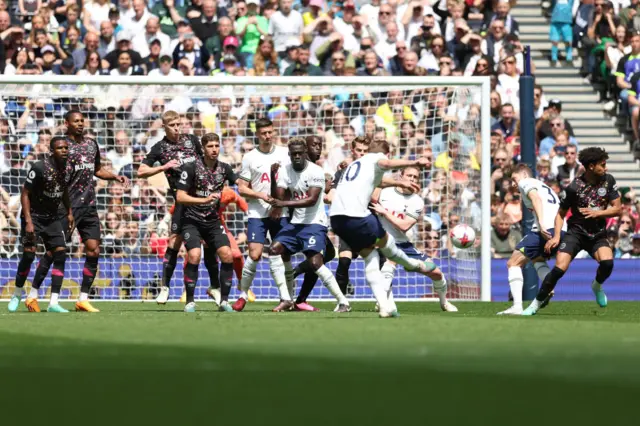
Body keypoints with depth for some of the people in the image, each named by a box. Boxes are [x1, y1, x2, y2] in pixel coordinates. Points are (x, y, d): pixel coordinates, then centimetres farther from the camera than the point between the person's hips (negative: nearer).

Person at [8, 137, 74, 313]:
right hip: (34, 215, -5)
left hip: (52, 217, 5)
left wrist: (69, 212, 10)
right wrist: (28, 221, -23)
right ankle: (17, 294, 14)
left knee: (60, 254, -8)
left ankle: (54, 303, -9)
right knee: (29, 254, -12)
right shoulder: (39, 168, -21)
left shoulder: (67, 167, -2)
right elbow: (25, 194, -17)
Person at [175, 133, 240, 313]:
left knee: (227, 256, -10)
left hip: (213, 221, 4)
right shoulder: (191, 168, -11)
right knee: (194, 256, -22)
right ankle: (190, 302, -10)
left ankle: (224, 300, 3)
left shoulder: (224, 168, 3)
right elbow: (180, 197, -14)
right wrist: (204, 200, -26)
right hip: (192, 221, -4)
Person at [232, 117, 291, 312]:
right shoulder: (250, 157, 3)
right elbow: (242, 188, 3)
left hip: (280, 213, 2)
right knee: (254, 255, -11)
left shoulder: (283, 154, 6)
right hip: (257, 213, -2)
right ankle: (243, 295, 3)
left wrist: (280, 204, -6)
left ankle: (287, 298, 7)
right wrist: (262, 196, -14)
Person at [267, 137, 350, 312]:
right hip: (296, 223, 7)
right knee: (274, 251, -6)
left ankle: (343, 302, -12)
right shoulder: (285, 170, 3)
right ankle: (286, 300, 1)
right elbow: (278, 197, -2)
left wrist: (284, 204, -29)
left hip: (315, 223, -7)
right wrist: (273, 177, -14)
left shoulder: (315, 171, -15)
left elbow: (312, 200, -24)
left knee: (315, 262, -20)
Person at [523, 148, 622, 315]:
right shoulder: (574, 187, -11)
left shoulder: (608, 180, -3)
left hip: (598, 235, 2)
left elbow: (617, 209, 1)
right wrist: (556, 236, -12)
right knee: (559, 268, -20)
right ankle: (536, 304, -4)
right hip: (576, 232, -2)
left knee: (607, 262, -26)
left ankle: (597, 286, 9)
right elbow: (561, 213, 0)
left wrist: (597, 213, -15)